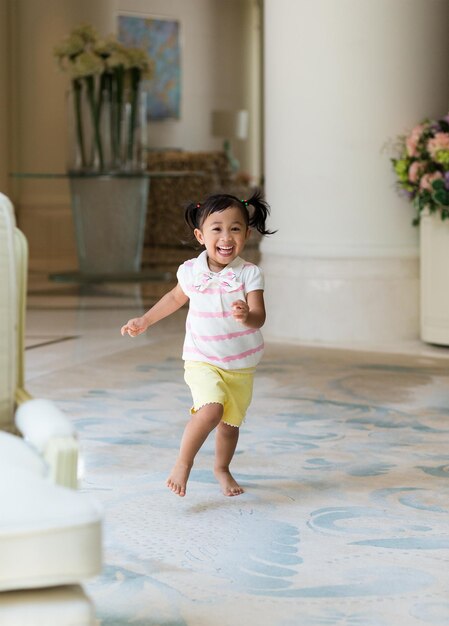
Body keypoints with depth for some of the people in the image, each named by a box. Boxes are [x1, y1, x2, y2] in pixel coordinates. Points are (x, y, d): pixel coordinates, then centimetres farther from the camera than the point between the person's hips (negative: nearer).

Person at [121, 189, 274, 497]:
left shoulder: (249, 274, -12)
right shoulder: (191, 271, -6)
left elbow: (259, 318, -20)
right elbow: (176, 297, 16)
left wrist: (246, 316, -42)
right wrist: (145, 320, 18)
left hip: (241, 366, 1)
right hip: (202, 361, -1)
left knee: (231, 421, 13)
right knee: (211, 409, -25)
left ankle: (222, 469, 40)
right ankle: (183, 463, -7)